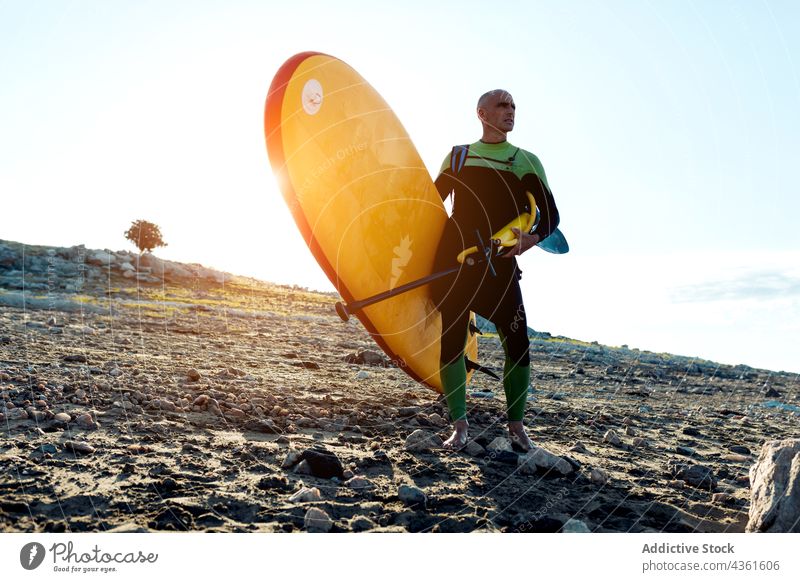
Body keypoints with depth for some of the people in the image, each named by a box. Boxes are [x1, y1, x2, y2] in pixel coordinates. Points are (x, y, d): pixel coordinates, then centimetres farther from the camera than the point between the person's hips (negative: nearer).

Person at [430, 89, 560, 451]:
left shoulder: (526, 161, 12)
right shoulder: (457, 156, 15)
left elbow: (551, 215, 6)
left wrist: (532, 238, -14)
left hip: (500, 263, 0)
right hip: (454, 259, 1)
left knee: (517, 343, -8)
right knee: (451, 341, -2)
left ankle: (516, 425, 8)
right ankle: (460, 425, 8)